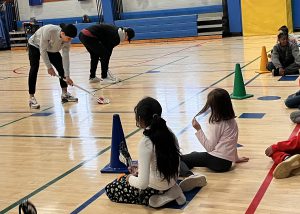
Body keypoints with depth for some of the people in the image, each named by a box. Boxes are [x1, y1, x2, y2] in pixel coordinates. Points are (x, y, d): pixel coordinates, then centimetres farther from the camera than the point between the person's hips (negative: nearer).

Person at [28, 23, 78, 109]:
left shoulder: (67, 41, -25)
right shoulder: (49, 31, -41)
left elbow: (65, 57, -20)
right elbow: (43, 50, -32)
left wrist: (67, 76, -23)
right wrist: (49, 67, -29)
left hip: (51, 49, 5)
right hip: (35, 46, -5)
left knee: (61, 67, -5)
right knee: (34, 69, -17)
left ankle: (65, 94, 7)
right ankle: (31, 98, -15)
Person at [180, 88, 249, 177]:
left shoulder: (216, 123, -13)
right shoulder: (232, 121, 9)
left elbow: (209, 147, -11)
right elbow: (233, 143, 19)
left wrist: (198, 130, -10)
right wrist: (235, 158, 32)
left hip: (216, 162, -9)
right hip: (227, 163, 9)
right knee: (194, 154, 27)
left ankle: (189, 175, -35)